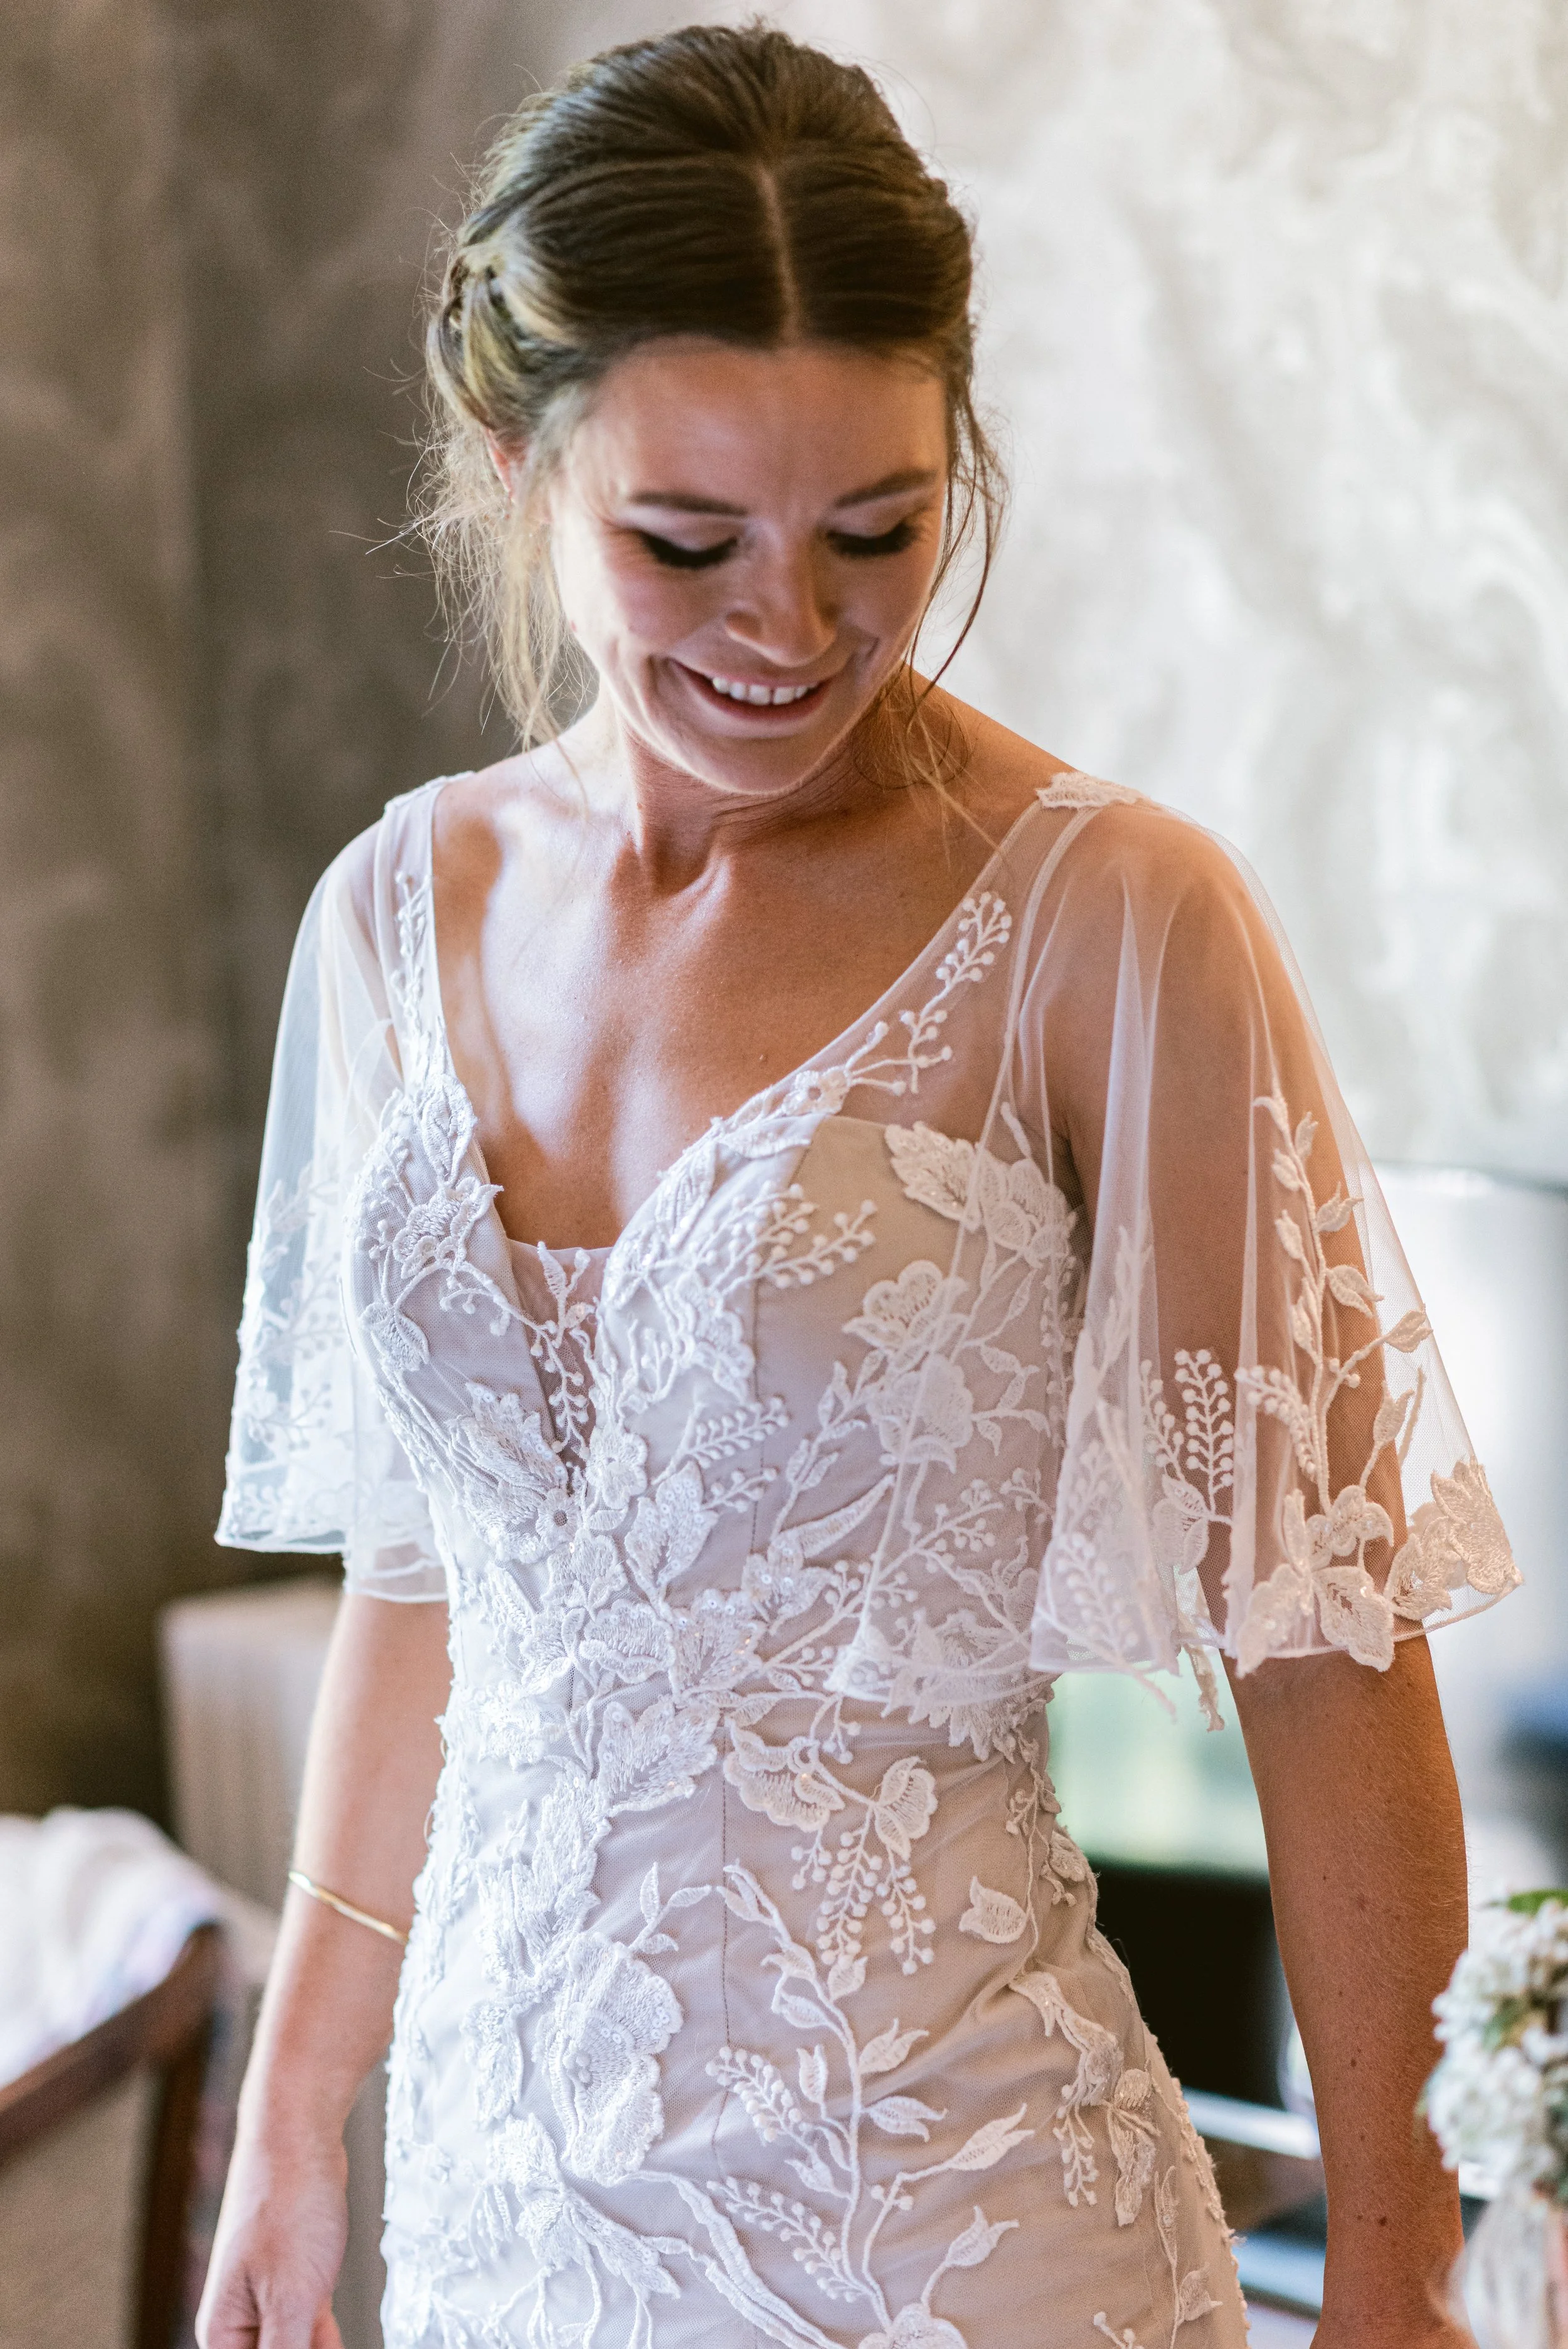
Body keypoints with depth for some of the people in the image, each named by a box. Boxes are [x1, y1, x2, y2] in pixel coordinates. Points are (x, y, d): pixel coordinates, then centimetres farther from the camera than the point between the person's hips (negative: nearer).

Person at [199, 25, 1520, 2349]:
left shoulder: (1109, 927, -14)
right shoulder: (400, 914, 1)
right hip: (501, 2156, 5)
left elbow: (1326, 1644, -12)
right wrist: (294, 2121, 13)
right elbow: (420, 1578, 9)